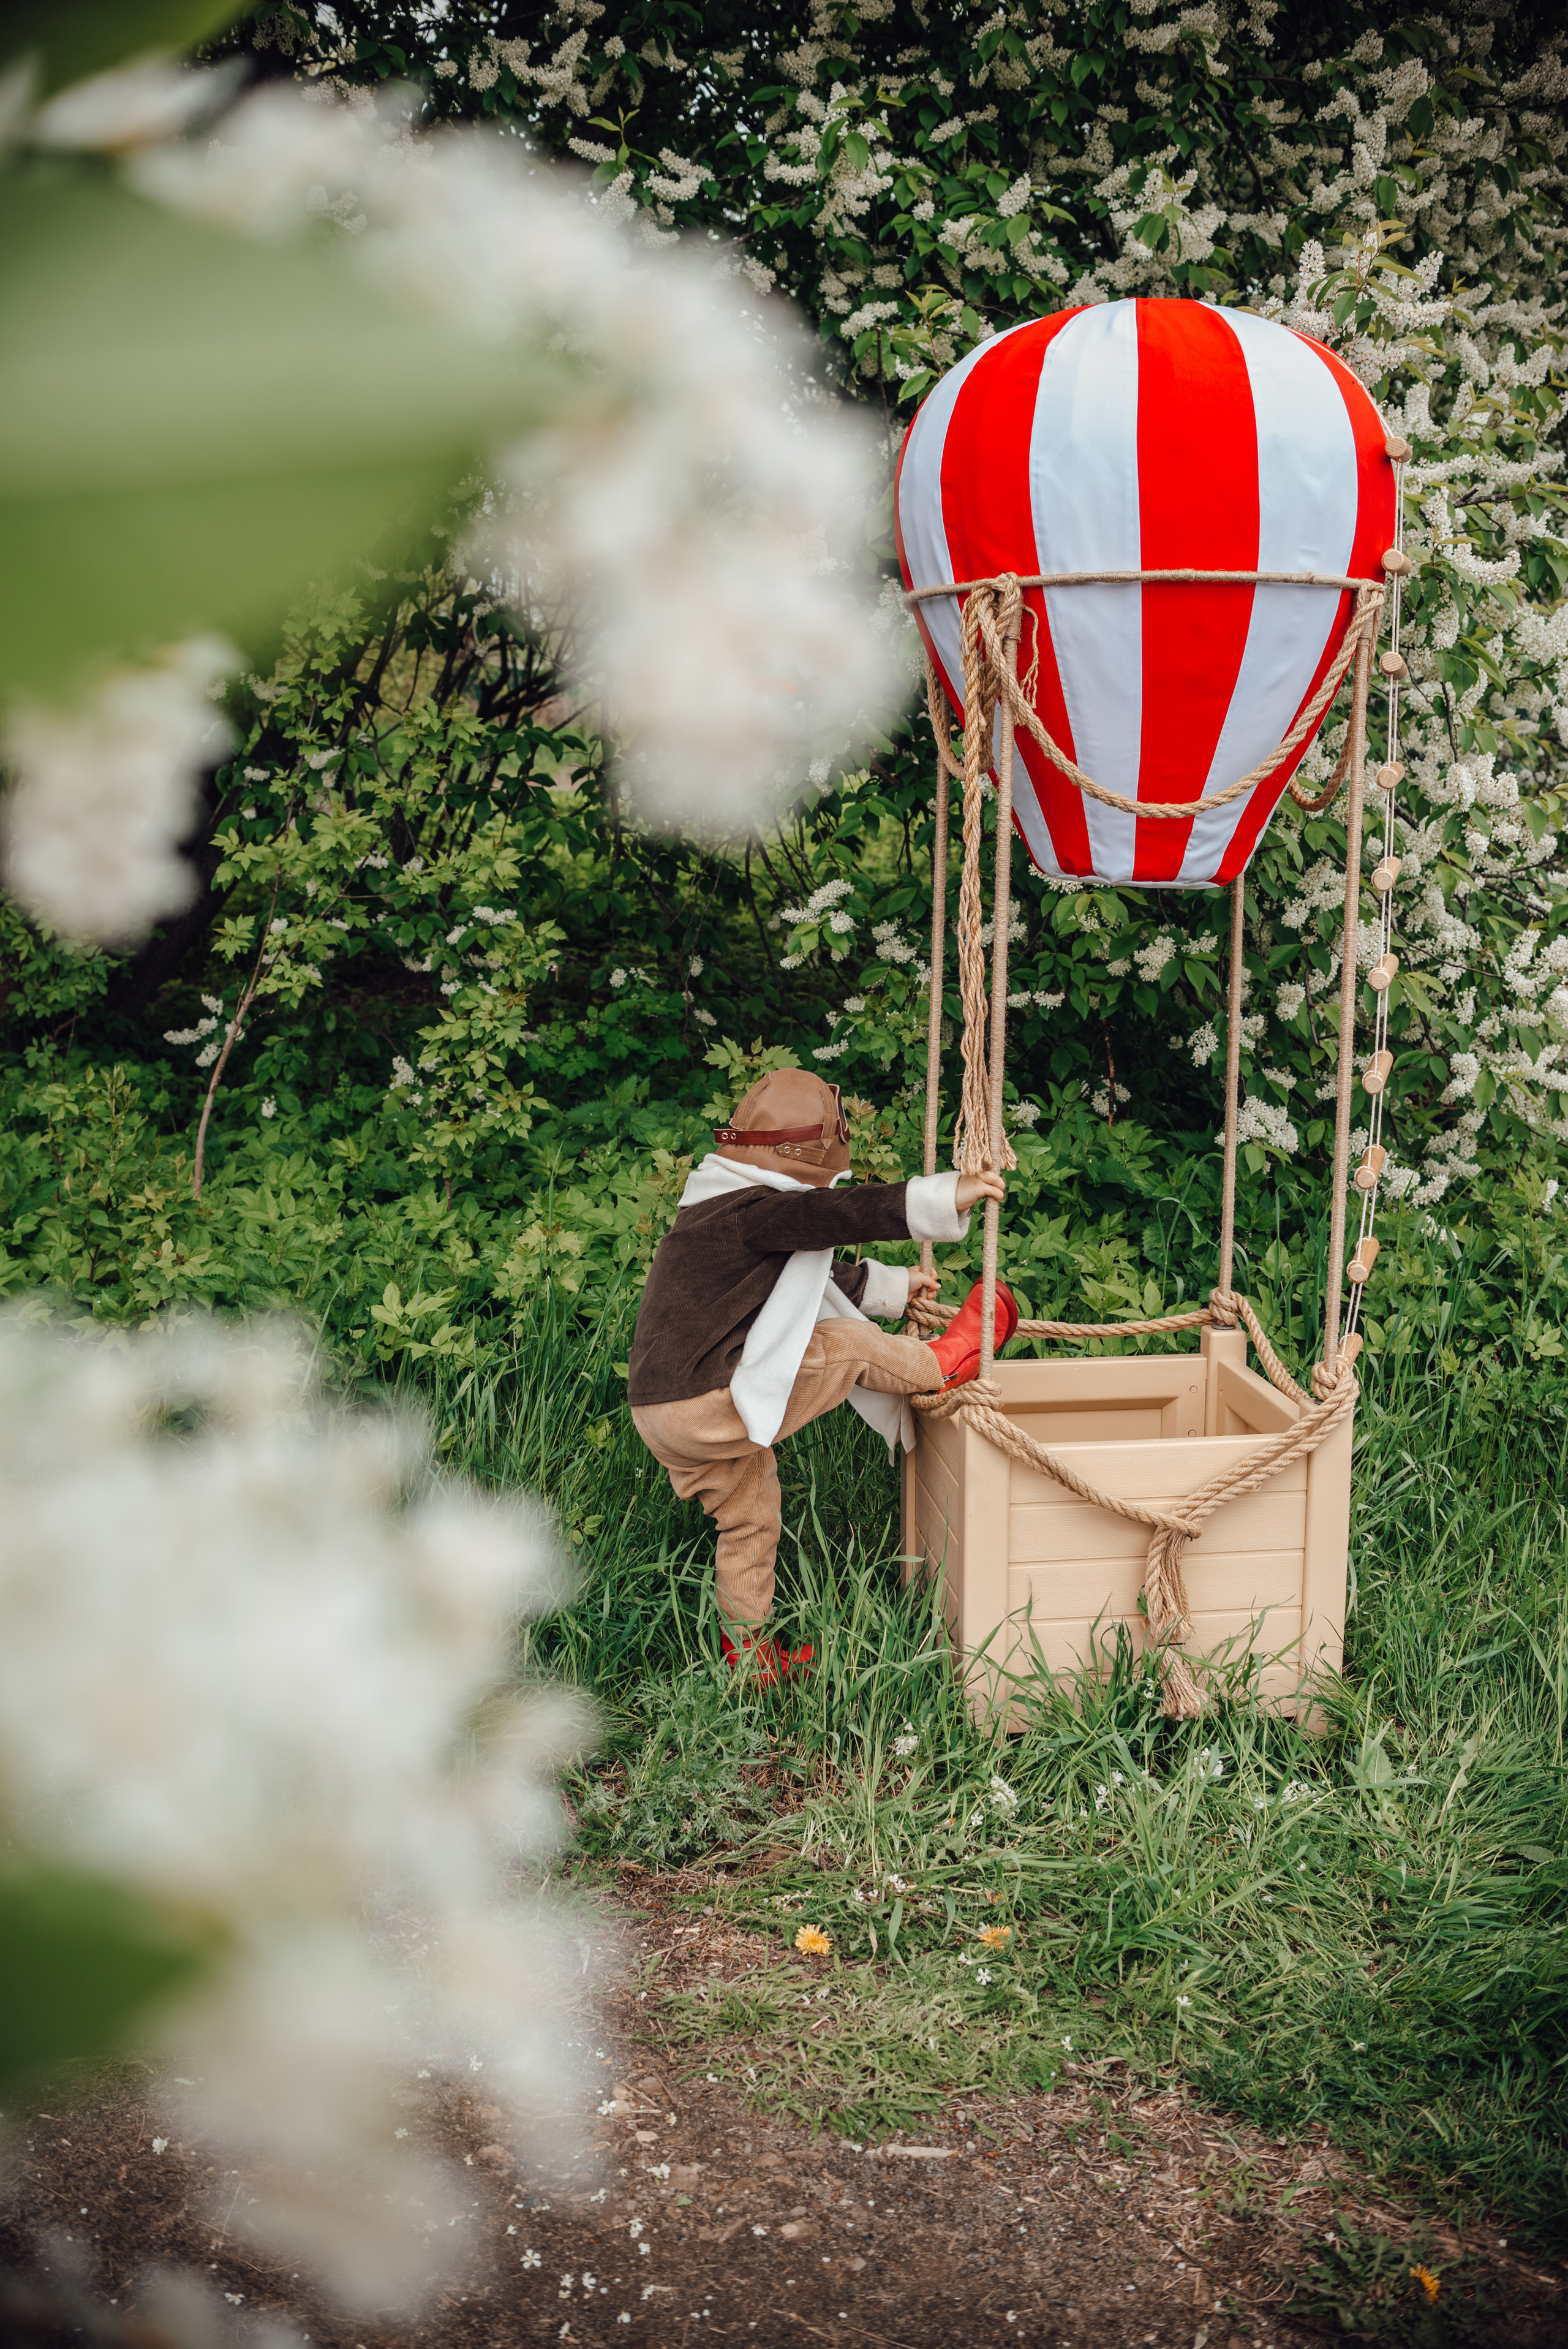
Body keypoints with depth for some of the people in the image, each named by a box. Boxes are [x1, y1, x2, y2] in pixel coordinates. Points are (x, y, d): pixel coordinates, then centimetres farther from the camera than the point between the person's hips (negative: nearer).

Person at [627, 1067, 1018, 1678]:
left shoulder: (725, 1213, 19)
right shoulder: (751, 1211, -16)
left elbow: (823, 1277, 31)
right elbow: (845, 1213, -25)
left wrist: (893, 1285, 38)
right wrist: (947, 1196, -22)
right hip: (705, 1406, -11)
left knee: (750, 1518, 24)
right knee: (844, 1345, -5)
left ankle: (750, 1652, 35)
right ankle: (939, 1363, 19)